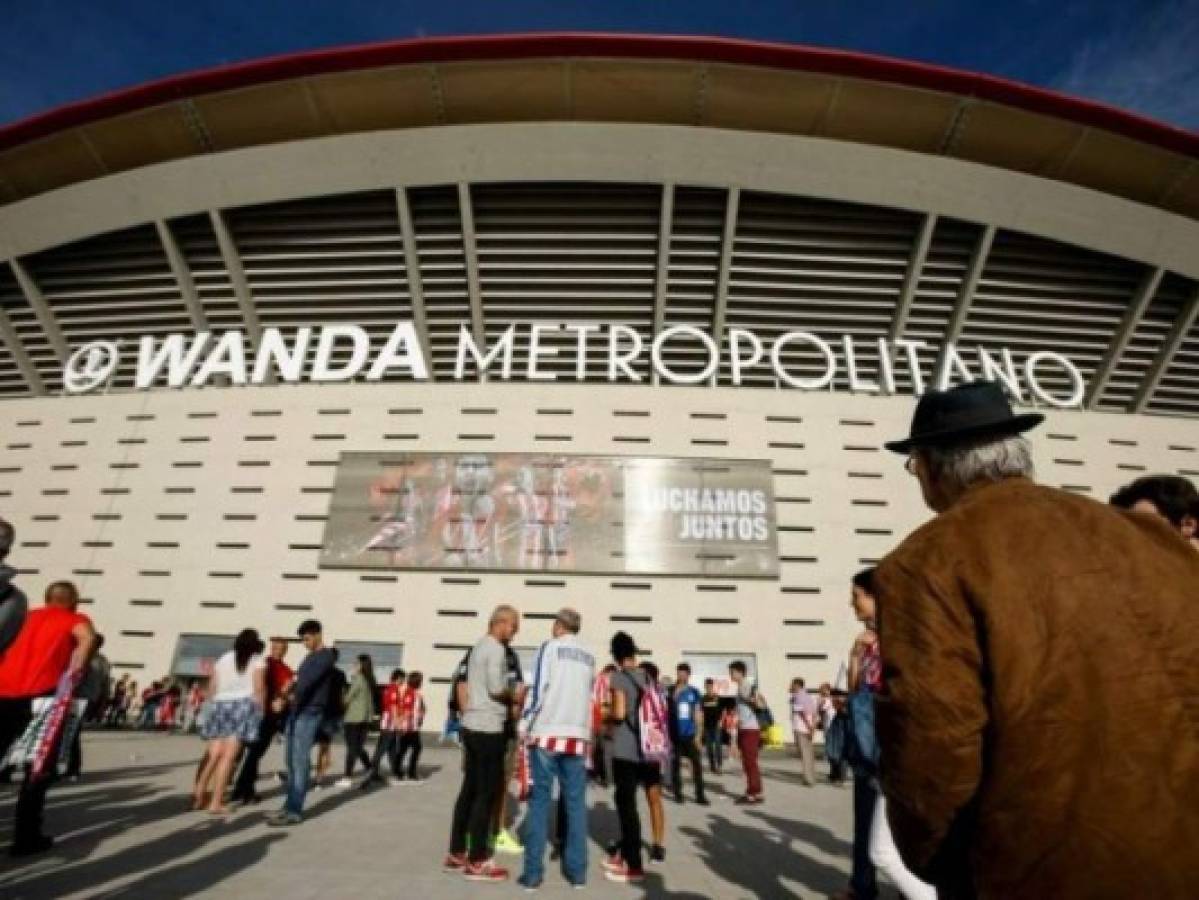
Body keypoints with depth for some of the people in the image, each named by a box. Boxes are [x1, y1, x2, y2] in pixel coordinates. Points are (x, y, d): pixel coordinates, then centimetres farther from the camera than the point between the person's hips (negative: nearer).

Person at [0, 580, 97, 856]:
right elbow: (88, 638, -13)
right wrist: (77, 668, -10)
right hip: (39, 694, -4)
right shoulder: (76, 620, 9)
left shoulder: (30, 616, 24)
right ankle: (26, 837, 6)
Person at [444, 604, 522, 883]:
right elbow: (496, 688, -21)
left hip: (472, 725, 10)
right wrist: (514, 695, -3)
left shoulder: (478, 646, 15)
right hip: (488, 728, -9)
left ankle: (456, 854, 23)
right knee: (486, 793, 0)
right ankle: (476, 861, 8)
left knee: (469, 790, 15)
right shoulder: (496, 649, -15)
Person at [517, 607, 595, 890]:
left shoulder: (549, 647, -2)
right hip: (578, 735, 4)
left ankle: (533, 871, 6)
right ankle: (577, 869, 13)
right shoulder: (589, 657, 12)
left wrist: (524, 726, -1)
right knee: (575, 801, 10)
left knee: (540, 799, 4)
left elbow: (537, 691, -8)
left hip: (547, 732, -3)